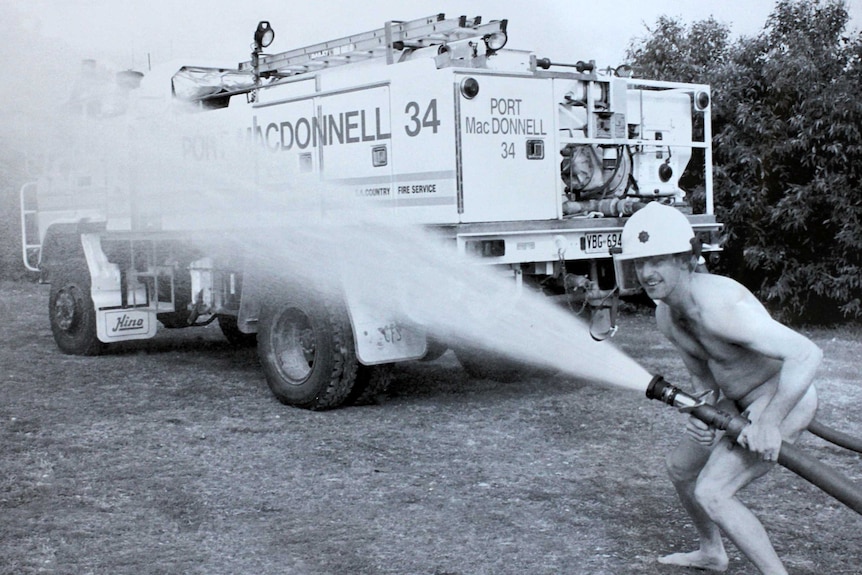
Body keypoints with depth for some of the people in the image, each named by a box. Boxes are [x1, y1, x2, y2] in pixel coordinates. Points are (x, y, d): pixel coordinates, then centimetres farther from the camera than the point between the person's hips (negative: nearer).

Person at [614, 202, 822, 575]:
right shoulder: (665, 315, -4)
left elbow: (807, 354, -38)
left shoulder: (718, 306, -33)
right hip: (738, 403, 10)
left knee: (712, 493, -18)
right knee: (680, 468, 21)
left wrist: (769, 422, -37)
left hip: (784, 400, -10)